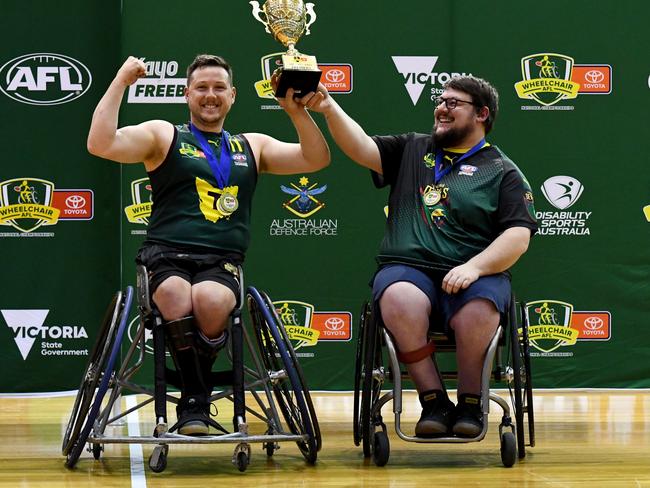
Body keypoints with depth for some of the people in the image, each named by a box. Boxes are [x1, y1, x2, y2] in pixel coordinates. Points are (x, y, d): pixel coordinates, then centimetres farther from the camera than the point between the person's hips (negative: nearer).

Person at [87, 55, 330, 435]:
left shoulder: (252, 146, 24)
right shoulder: (163, 136, 14)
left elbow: (317, 159, 17)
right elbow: (101, 144, -2)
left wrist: (296, 111, 3)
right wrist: (121, 81, -2)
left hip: (222, 264, 1)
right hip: (167, 258, -1)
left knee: (210, 300, -36)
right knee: (178, 299, -38)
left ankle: (193, 403, -13)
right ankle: (195, 403, -18)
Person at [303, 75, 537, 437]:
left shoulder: (503, 172, 11)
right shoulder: (411, 149, 23)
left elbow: (518, 237, 0)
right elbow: (362, 149, 10)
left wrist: (473, 266, -16)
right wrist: (330, 109, -6)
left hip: (476, 275, -2)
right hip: (407, 269, 2)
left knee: (478, 311, -36)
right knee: (399, 300, -34)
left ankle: (470, 404, -15)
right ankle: (434, 402, -24)